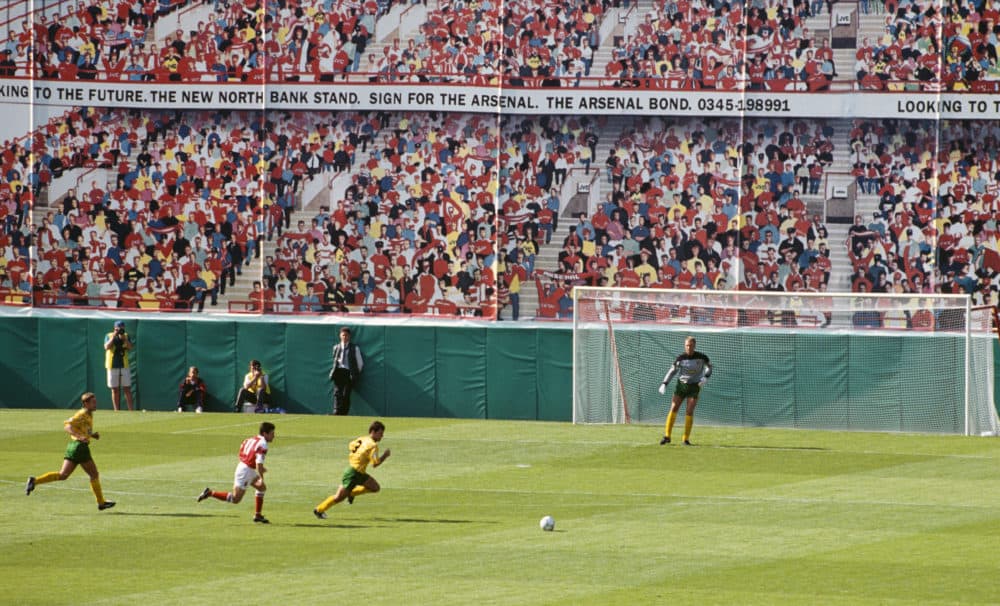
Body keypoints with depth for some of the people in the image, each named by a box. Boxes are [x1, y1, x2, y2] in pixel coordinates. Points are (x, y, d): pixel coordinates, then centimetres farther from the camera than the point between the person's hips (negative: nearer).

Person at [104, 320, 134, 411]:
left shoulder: (126, 336, 8)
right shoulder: (109, 336, 3)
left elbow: (130, 348, -4)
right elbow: (107, 347, -13)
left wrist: (124, 338, -16)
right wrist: (114, 336, -17)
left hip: (124, 366, 1)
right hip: (113, 366, -1)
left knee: (127, 389, -2)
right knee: (115, 390, 2)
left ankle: (131, 410, -2)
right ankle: (117, 411, 6)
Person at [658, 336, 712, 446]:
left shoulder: (701, 357, -8)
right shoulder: (681, 358, -6)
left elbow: (709, 367, 9)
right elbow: (672, 371, 1)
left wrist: (705, 378, -9)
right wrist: (664, 384, -8)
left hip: (694, 387, -1)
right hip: (681, 385, 1)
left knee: (690, 412, -9)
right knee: (673, 409, -8)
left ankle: (686, 439, 1)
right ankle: (667, 436, -2)